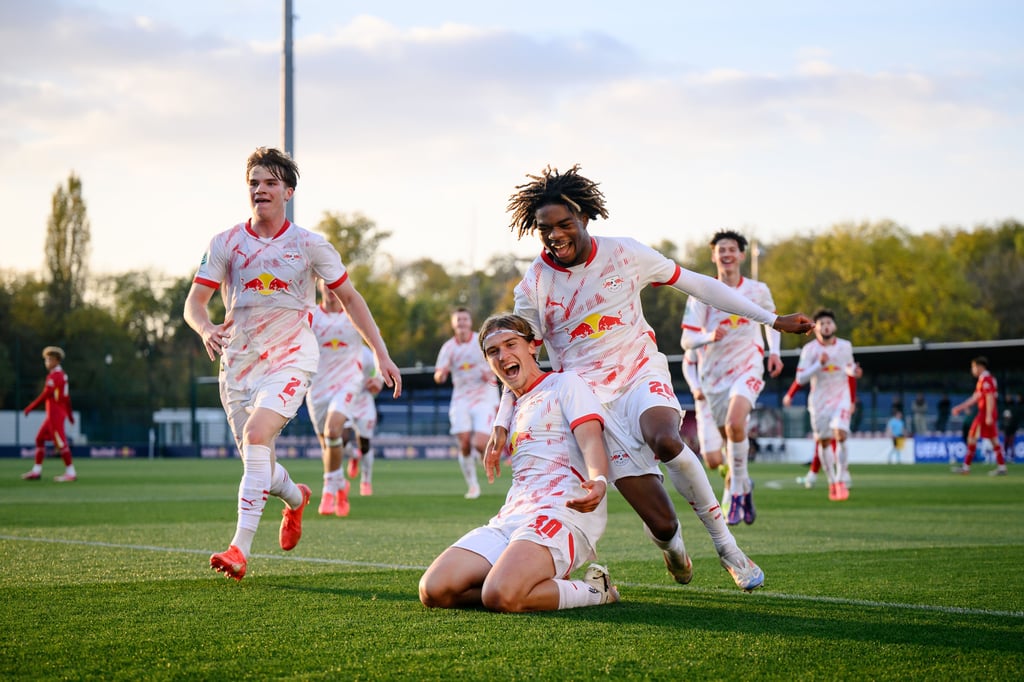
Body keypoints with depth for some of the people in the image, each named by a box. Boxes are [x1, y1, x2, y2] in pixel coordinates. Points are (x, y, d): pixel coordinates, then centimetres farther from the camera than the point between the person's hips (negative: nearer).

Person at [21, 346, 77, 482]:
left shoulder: (54, 376, -15)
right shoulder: (63, 375, 14)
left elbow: (46, 395, -20)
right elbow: (67, 397, 19)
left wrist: (30, 407, -16)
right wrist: (70, 413, 24)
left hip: (55, 414, -10)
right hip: (52, 414, 10)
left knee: (61, 443, -8)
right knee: (40, 439, 14)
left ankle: (71, 472, -7)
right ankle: (36, 471, 16)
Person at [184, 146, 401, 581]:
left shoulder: (310, 246, -2)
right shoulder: (225, 244, 1)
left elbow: (350, 298, 8)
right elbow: (194, 302, 0)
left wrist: (381, 354, 4)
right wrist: (206, 329, -24)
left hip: (290, 359, -3)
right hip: (238, 364, 3)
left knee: (256, 434, -27)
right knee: (257, 464, 8)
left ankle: (240, 548, -29)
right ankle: (295, 497, 46)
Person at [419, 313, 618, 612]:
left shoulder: (565, 383, 7)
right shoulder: (515, 409, 30)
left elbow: (591, 440, -12)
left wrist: (598, 481, -31)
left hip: (562, 513, -8)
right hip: (510, 518, 8)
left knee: (501, 596, -35)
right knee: (433, 590, -15)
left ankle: (594, 590, -8)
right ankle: (543, 586, 1)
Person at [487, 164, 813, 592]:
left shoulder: (624, 254, -3)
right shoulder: (533, 287, -4)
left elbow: (695, 284, 6)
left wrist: (772, 320, 7)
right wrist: (501, 425, 1)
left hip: (642, 374, 1)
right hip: (591, 397, 0)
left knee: (665, 440, -38)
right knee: (661, 525, -14)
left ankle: (725, 544, -19)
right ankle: (673, 550, 26)